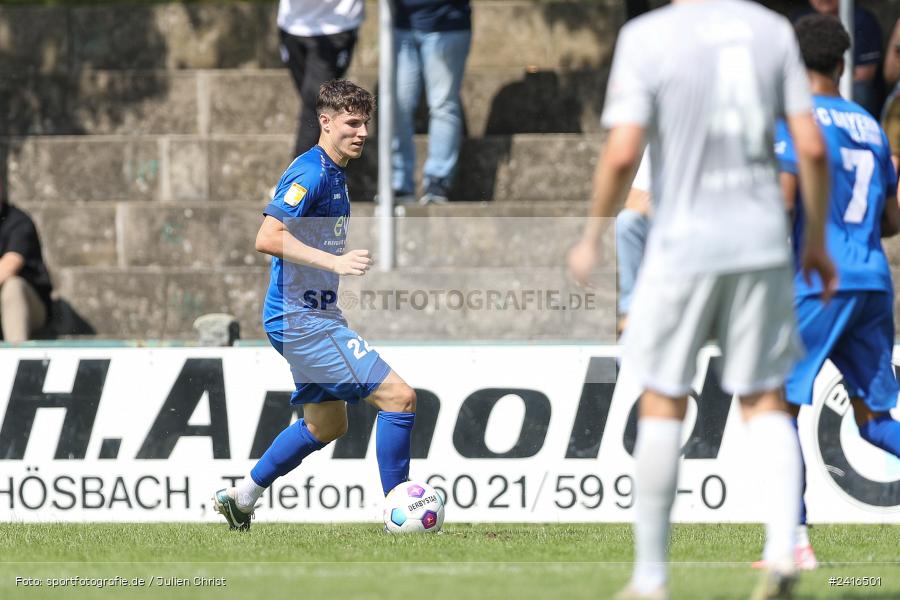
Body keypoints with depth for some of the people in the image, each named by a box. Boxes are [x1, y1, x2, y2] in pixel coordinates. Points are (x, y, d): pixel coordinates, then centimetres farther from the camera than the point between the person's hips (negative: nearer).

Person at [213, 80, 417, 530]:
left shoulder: (333, 173, 15)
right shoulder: (310, 172, -16)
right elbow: (268, 239, -26)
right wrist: (335, 262, -29)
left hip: (314, 316, 11)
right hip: (301, 319, -11)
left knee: (326, 425, 22)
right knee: (398, 396, -14)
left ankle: (241, 497, 29)